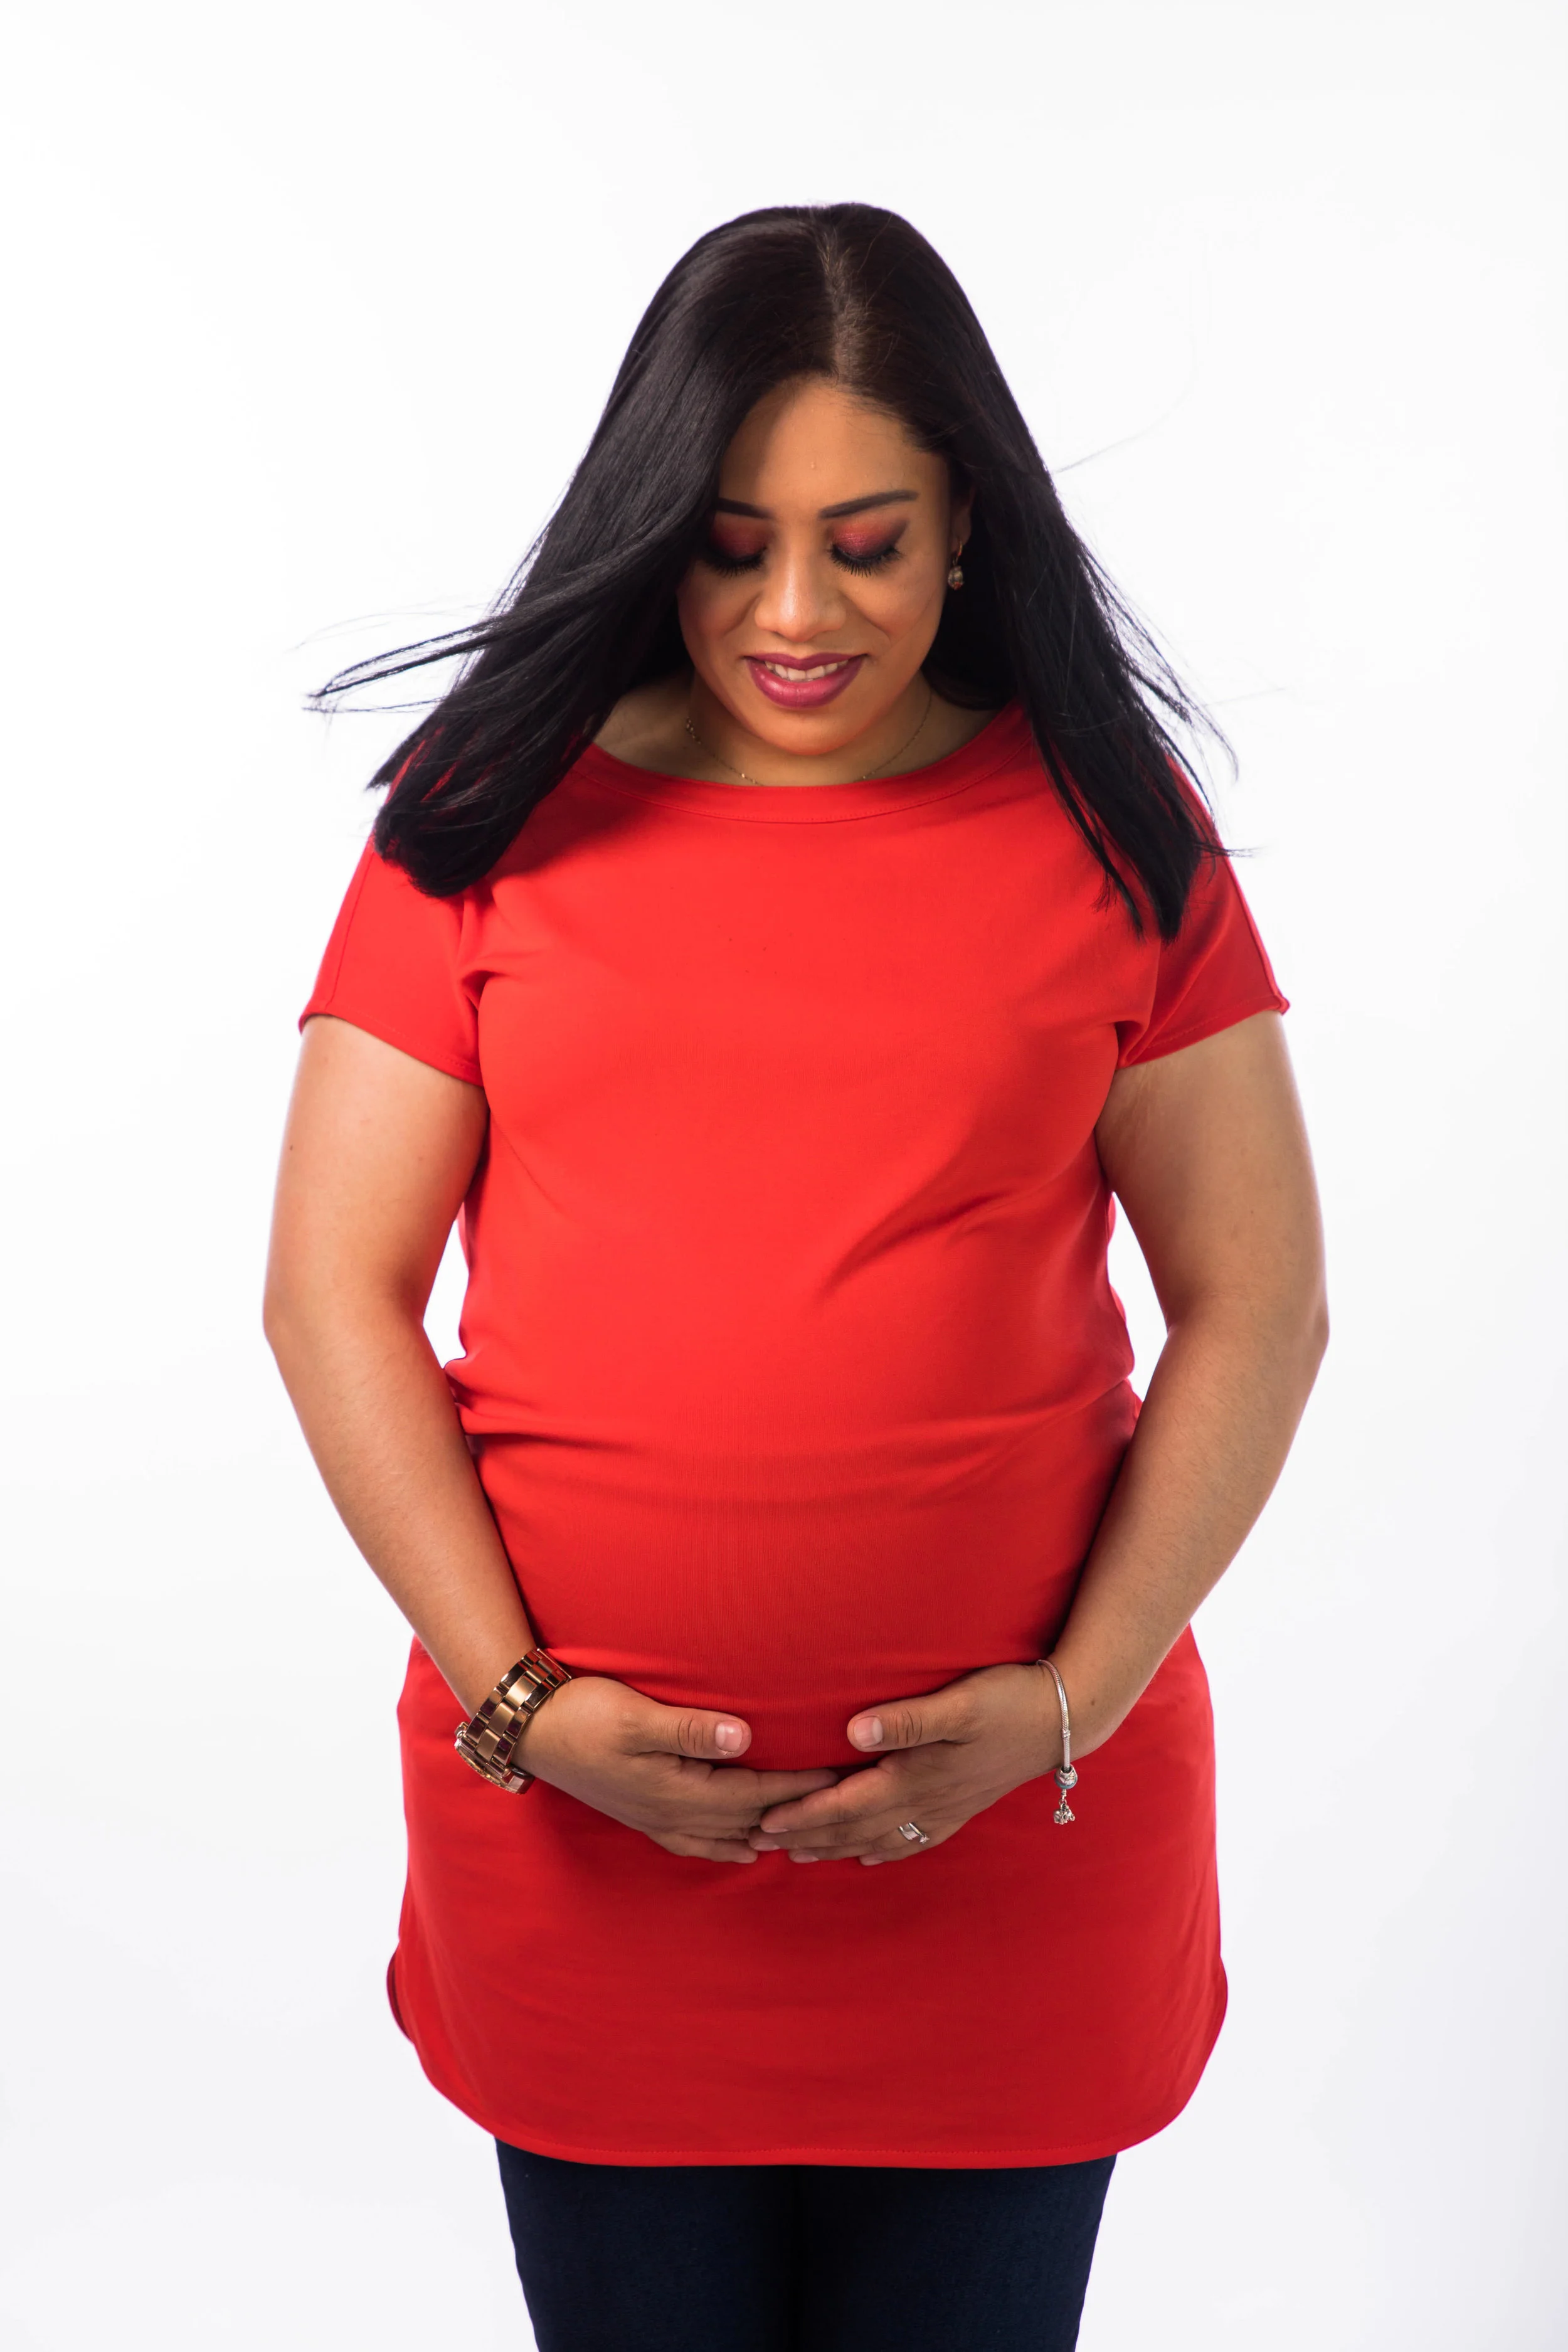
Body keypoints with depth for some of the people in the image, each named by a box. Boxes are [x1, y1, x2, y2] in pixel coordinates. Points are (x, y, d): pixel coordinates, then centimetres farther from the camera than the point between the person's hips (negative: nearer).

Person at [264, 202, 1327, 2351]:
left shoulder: (1107, 830, 0)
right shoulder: (496, 817, 0)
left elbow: (1257, 1307, 0)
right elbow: (333, 1293, -1)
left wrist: (1074, 1696, -9)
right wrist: (512, 1697, -10)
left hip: (1012, 1836, 0)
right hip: (574, 1828, 0)